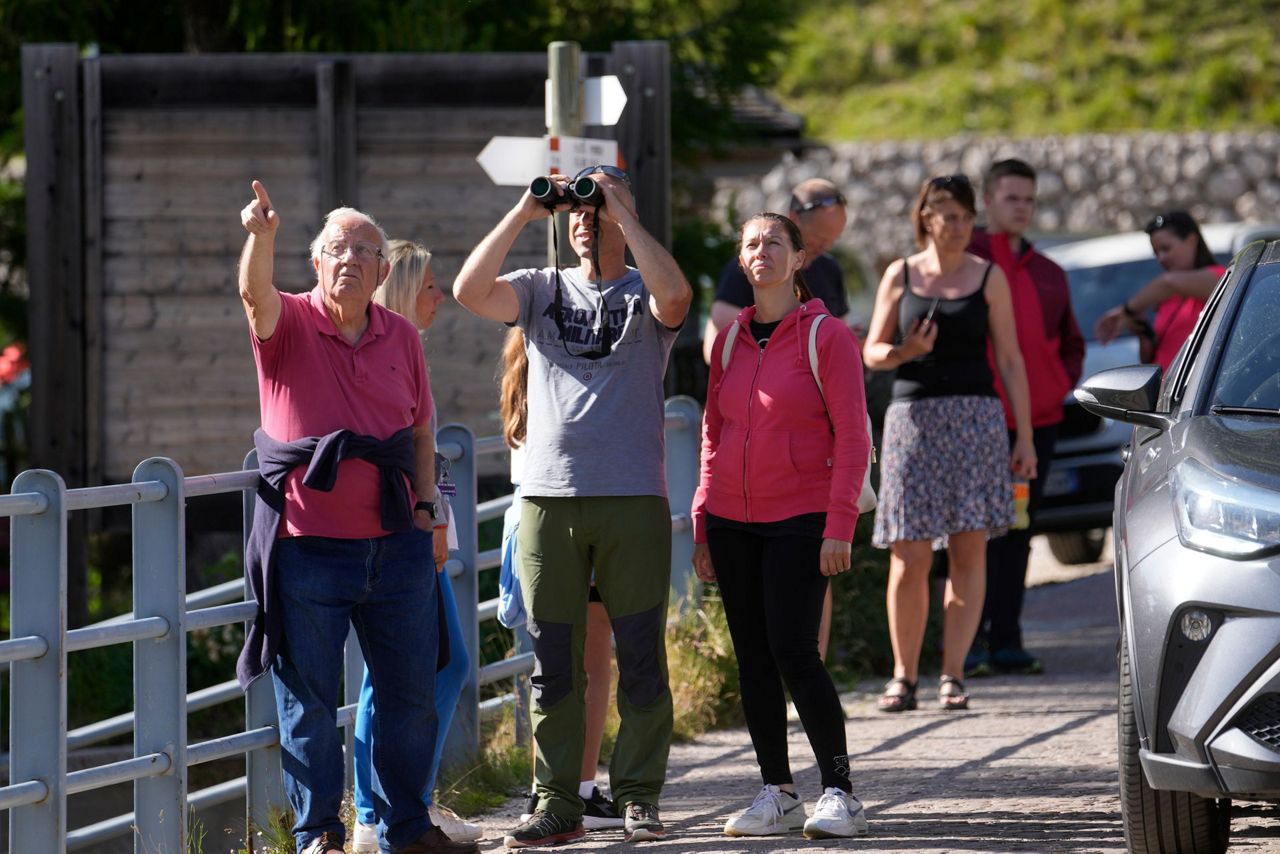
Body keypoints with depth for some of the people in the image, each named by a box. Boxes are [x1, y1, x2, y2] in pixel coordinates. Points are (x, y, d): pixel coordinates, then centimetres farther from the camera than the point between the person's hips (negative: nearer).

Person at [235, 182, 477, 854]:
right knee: (308, 695, 0)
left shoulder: (402, 337, 9)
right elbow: (255, 295, -26)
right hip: (308, 541, -4)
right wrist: (260, 236, -45)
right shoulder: (288, 325, -3)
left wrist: (425, 507, 8)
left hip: (396, 544, 4)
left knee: (410, 688, 9)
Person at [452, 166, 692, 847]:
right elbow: (470, 291, -4)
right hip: (549, 497, 2)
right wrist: (524, 213, -5)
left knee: (640, 656, 0)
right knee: (553, 660, 3)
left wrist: (623, 212, -13)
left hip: (633, 496, -2)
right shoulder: (542, 290, 13)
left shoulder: (645, 295, 6)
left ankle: (639, 797, 8)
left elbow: (676, 293, -19)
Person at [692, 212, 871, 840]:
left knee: (793, 652, -13)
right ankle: (777, 795, 12)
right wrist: (702, 527, 10)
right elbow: (713, 436, 15)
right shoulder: (729, 340, 11)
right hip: (733, 522, 5)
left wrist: (839, 526, -14)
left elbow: (851, 437, -7)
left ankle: (839, 794, -6)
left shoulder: (825, 336, -4)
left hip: (801, 520, -5)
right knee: (753, 659, 5)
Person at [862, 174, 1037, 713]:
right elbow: (871, 353, 10)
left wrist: (1024, 436, 2)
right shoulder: (900, 276, 9)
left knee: (968, 550, -3)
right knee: (909, 556, -4)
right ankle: (904, 675, 5)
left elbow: (1009, 360, 7)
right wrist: (903, 352, -14)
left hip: (976, 417, 0)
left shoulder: (988, 278, 7)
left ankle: (952, 674, 0)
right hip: (912, 416, 0)